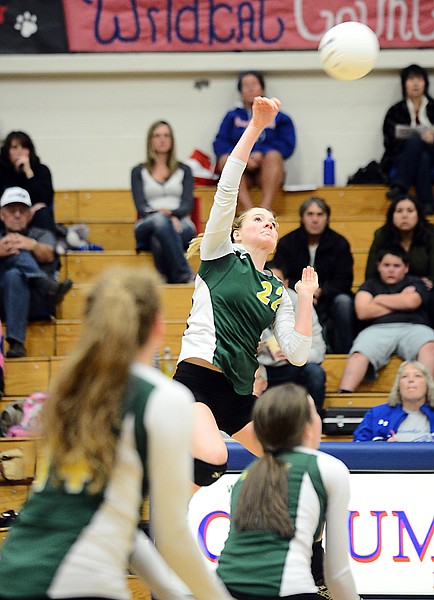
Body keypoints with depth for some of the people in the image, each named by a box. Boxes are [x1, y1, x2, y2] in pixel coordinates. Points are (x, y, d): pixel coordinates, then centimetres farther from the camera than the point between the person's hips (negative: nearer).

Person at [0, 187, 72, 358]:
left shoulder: (42, 235, 24)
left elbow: (48, 255, -2)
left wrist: (32, 245, -26)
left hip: (36, 303, 0)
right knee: (16, 253, -24)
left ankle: (16, 342, -50)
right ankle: (50, 287, -46)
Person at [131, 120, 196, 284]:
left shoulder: (184, 170, 21)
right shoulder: (139, 172, 18)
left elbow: (188, 204, 6)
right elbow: (140, 206, 4)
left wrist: (172, 214, -18)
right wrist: (161, 214, -19)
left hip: (180, 226, 1)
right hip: (147, 228, -1)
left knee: (159, 240, -38)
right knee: (160, 221, -41)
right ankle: (185, 276, -49)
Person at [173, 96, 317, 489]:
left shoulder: (277, 291, 19)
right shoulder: (221, 254, 7)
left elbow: (297, 354, 10)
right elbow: (227, 189, -6)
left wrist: (306, 298, 4)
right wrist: (255, 127, -11)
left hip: (238, 396, 7)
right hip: (197, 380, -7)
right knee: (212, 459, -32)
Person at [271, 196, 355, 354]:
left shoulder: (339, 243, 0)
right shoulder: (287, 243, 1)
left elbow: (344, 281, -5)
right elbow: (277, 277, -7)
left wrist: (320, 291, -25)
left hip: (328, 298, 0)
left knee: (343, 301, -33)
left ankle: (345, 354, -25)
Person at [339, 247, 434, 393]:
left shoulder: (415, 283, 24)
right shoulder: (370, 285, 25)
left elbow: (411, 302, 0)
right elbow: (363, 312, 6)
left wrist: (379, 299, 12)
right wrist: (400, 302, 11)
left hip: (412, 327, 0)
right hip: (378, 329, 0)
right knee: (359, 354, -34)